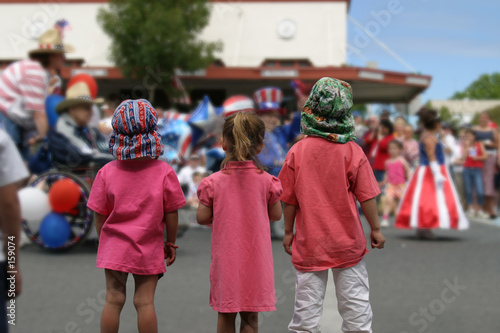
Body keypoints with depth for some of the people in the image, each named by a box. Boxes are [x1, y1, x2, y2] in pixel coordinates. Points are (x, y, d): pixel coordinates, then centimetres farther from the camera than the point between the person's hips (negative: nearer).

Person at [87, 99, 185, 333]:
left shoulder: (107, 173, -9)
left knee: (113, 300, 9)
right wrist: (171, 243, 9)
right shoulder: (164, 172, -12)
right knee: (145, 302, 5)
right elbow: (171, 214, -5)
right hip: (149, 250, -1)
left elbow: (99, 217, -2)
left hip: (115, 247, 1)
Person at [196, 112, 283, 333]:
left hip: (225, 259, 0)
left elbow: (202, 217, -5)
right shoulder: (266, 180, -7)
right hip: (255, 260, 0)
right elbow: (276, 215, 1)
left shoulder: (213, 182, -8)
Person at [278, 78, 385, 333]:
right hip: (347, 243, 0)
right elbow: (366, 195, -5)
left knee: (306, 305, 7)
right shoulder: (352, 151, -8)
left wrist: (288, 231, 10)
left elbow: (289, 198, -1)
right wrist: (375, 228, 7)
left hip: (309, 243, 1)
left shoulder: (297, 151, -7)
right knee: (354, 301, 10)